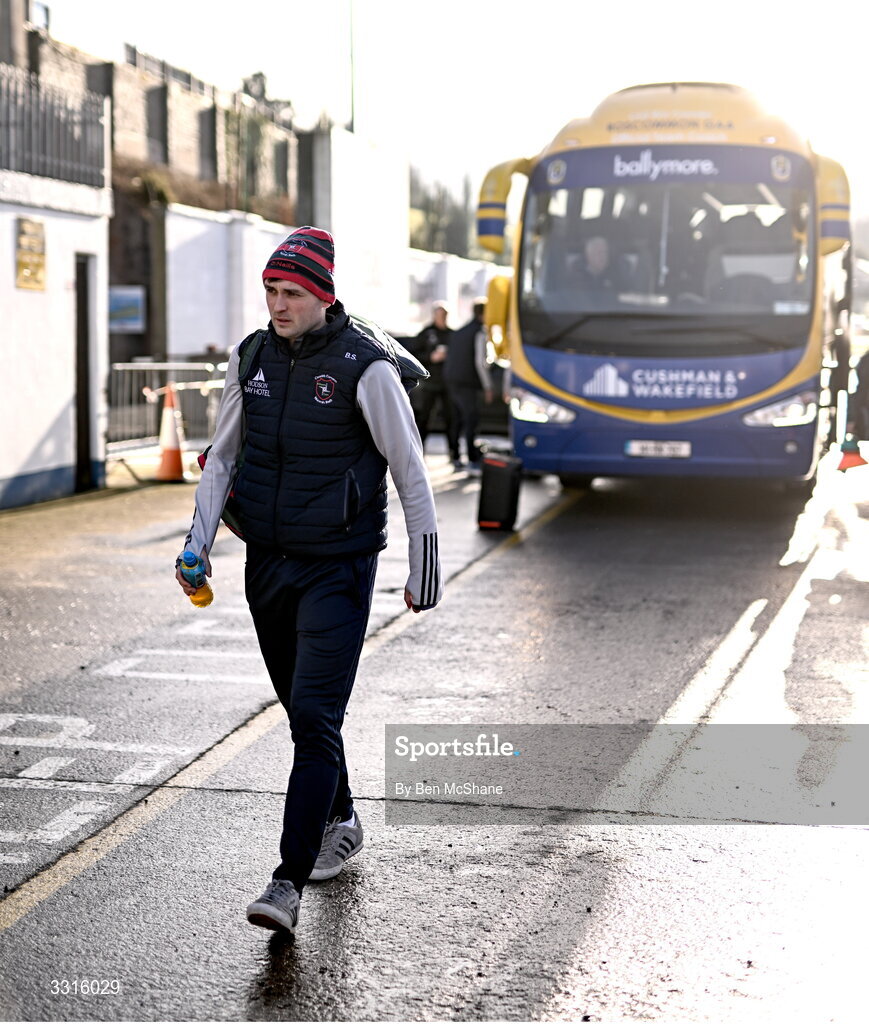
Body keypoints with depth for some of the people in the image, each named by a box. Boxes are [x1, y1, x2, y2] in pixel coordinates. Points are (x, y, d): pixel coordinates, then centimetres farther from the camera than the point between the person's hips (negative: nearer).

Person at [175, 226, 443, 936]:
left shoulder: (365, 367, -12)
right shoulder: (251, 359, 4)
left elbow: (410, 471, -6)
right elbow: (222, 456, 13)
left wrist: (426, 566, -4)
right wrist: (199, 542, 3)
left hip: (339, 567, -6)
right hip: (267, 563, 6)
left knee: (315, 714, -12)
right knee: (301, 708, 17)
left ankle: (290, 882, -12)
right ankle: (340, 823, 39)